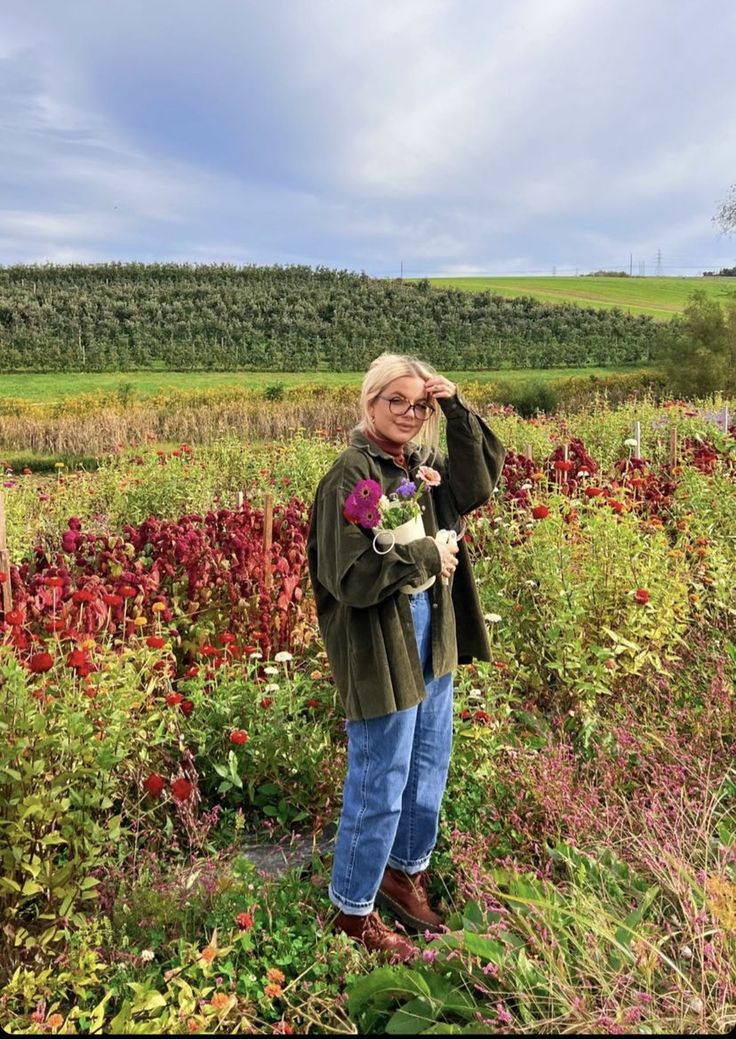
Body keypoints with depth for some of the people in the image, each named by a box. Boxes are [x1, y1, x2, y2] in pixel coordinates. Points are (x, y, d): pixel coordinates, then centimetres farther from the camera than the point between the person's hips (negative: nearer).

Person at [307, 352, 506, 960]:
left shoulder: (424, 464, 7)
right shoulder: (351, 477, -18)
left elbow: (480, 483, -5)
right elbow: (350, 577, -23)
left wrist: (457, 409, -11)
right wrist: (427, 556, -17)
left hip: (432, 643, 8)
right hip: (379, 654, -8)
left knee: (429, 768, 22)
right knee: (379, 787, 6)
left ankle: (406, 870, 46)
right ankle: (354, 910, 29)